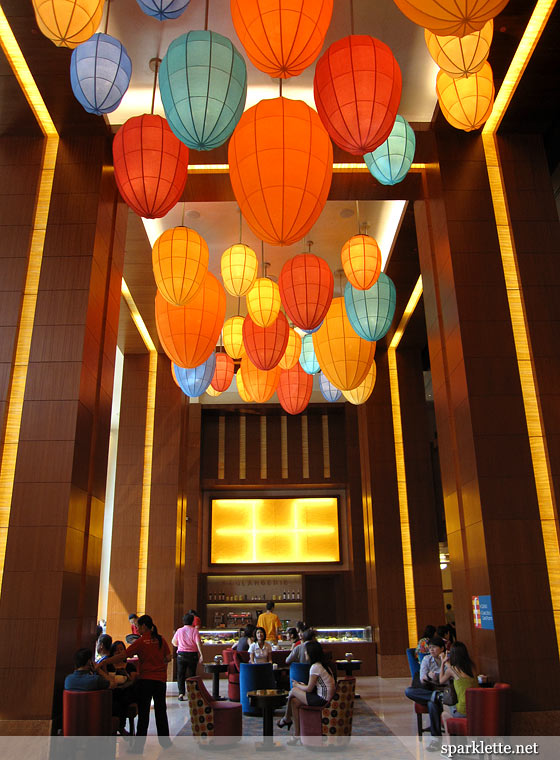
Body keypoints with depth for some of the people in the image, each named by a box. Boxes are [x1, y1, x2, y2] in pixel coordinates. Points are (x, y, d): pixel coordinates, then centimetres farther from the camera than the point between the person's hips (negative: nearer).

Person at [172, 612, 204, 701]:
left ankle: (181, 693, -2)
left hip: (181, 654, 1)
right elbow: (198, 643, -12)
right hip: (192, 654, -1)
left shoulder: (179, 631, 1)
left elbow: (173, 642, 10)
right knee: (192, 674, 11)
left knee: (180, 674, 7)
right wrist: (201, 654, -10)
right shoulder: (195, 631, -7)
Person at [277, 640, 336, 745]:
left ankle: (286, 719, 21)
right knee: (294, 701, 9)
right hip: (327, 697, 9)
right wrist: (301, 685, 14)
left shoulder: (315, 667, -16)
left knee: (293, 691, 0)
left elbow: (309, 689, -11)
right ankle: (296, 735, 15)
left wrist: (297, 685, 6)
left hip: (322, 700, -9)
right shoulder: (324, 665, 12)